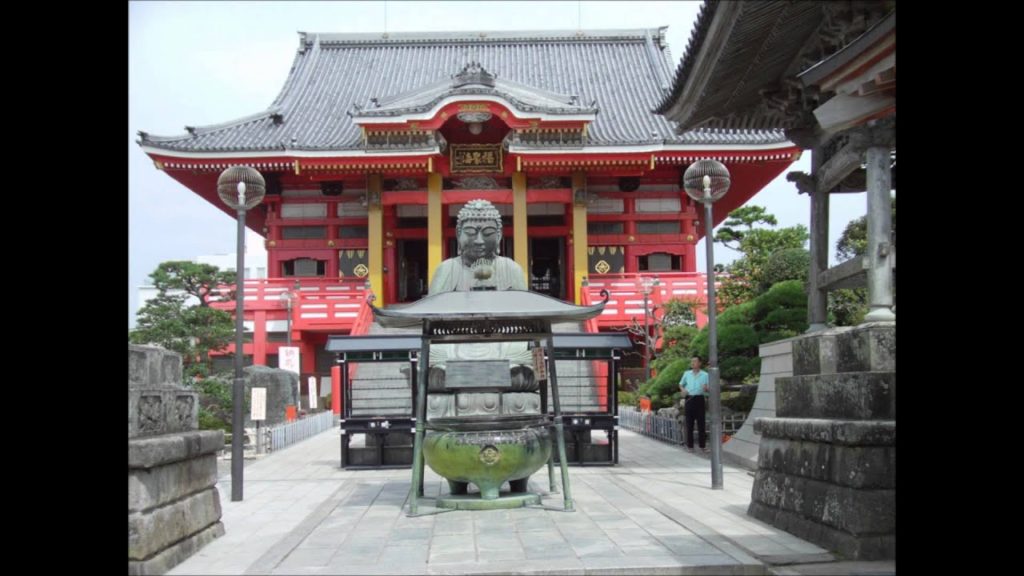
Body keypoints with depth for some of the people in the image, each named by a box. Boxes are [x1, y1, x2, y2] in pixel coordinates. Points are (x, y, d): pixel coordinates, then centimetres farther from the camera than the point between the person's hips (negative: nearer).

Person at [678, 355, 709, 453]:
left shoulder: (705, 375, 3)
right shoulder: (686, 374, 10)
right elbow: (681, 384, 22)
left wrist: (706, 388, -20)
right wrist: (683, 390, 1)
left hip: (700, 399, -2)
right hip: (689, 399, 2)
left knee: (701, 423, 0)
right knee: (689, 423, 2)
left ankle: (702, 445, 7)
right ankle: (689, 446, 8)